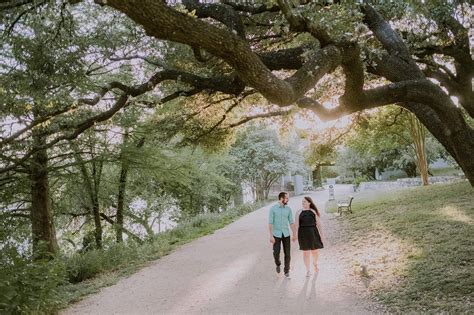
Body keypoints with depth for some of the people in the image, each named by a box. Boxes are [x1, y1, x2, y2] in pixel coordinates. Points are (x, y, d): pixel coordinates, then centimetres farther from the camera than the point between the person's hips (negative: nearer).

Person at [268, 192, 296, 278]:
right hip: (276, 234, -2)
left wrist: (294, 234, 2)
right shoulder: (273, 209, -9)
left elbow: (291, 222, 5)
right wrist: (271, 236, -16)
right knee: (276, 253, -4)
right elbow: (270, 223, -11)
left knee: (287, 253, 1)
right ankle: (278, 264, 30)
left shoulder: (288, 209, 1)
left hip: (286, 234, 2)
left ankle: (286, 271, 16)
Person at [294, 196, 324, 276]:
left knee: (314, 251, 12)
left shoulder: (314, 212, 2)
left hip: (313, 233, 1)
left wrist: (321, 234, 1)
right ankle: (308, 271, 10)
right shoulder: (298, 212, 0)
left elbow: (318, 223, 4)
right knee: (306, 252, 1)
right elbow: (296, 225, -3)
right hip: (303, 233, -1)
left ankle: (315, 263, 43)